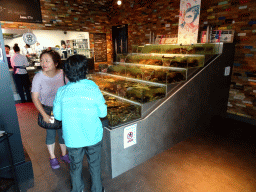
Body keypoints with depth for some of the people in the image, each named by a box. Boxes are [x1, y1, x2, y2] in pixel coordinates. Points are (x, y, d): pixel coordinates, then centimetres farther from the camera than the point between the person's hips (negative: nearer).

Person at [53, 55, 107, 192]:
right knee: (94, 165, 20)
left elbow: (57, 116, 0)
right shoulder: (93, 89, -17)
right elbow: (102, 113, -9)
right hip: (93, 136, -1)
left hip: (72, 138, 2)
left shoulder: (61, 92, -11)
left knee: (75, 166, 23)